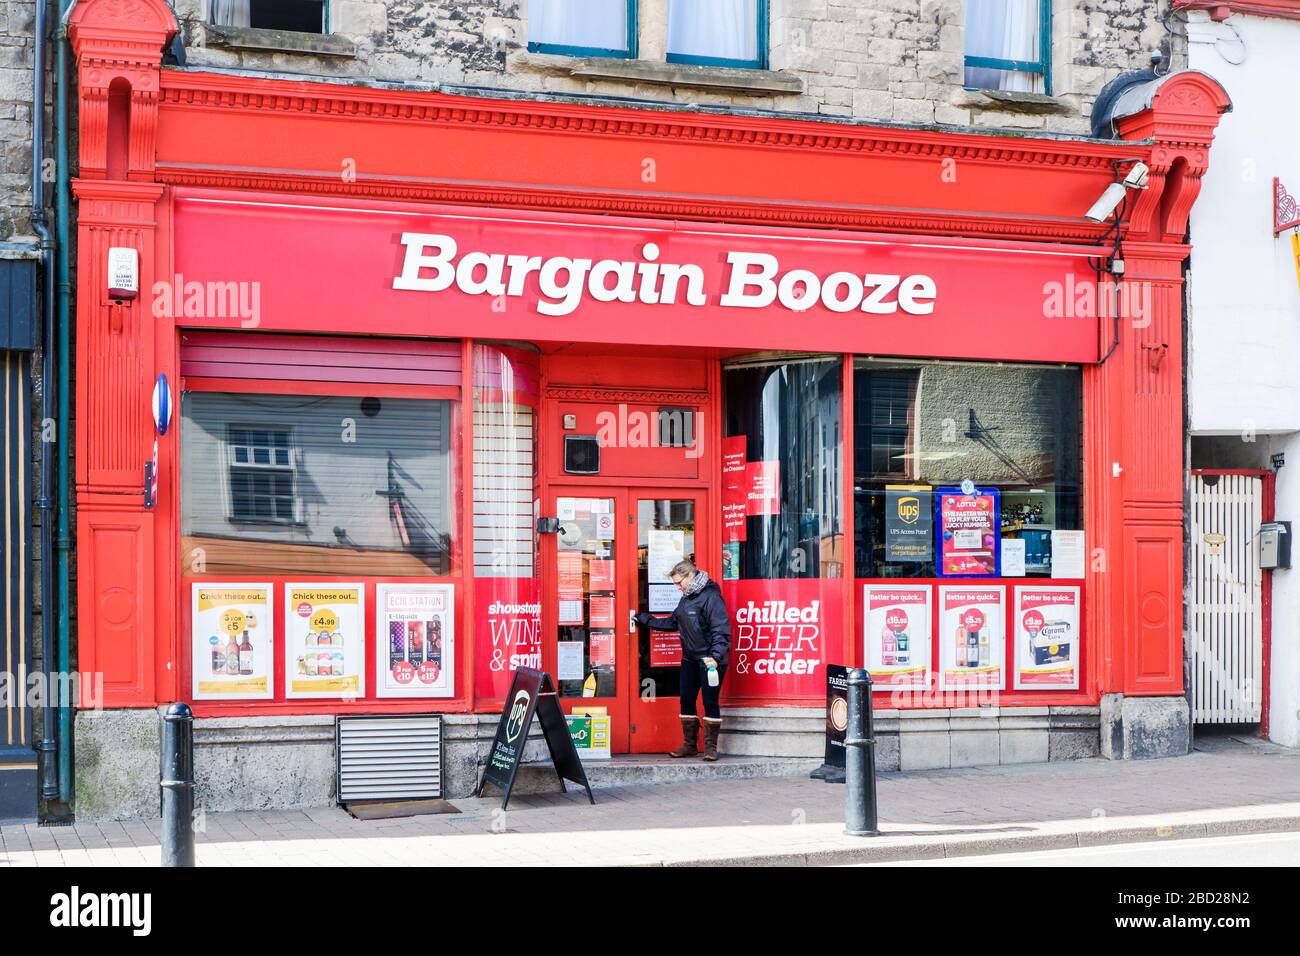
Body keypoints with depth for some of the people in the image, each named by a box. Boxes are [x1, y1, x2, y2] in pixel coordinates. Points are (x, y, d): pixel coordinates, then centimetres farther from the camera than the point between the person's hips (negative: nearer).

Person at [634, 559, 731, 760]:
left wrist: (715, 656, -31)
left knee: (710, 703, -4)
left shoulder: (710, 597, -16)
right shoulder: (686, 598, 13)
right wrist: (645, 620, 25)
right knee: (687, 702, 10)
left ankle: (711, 747, 3)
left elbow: (721, 630, -22)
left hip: (709, 661, -9)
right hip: (690, 659, 9)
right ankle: (690, 745, 19)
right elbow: (673, 622, 25)